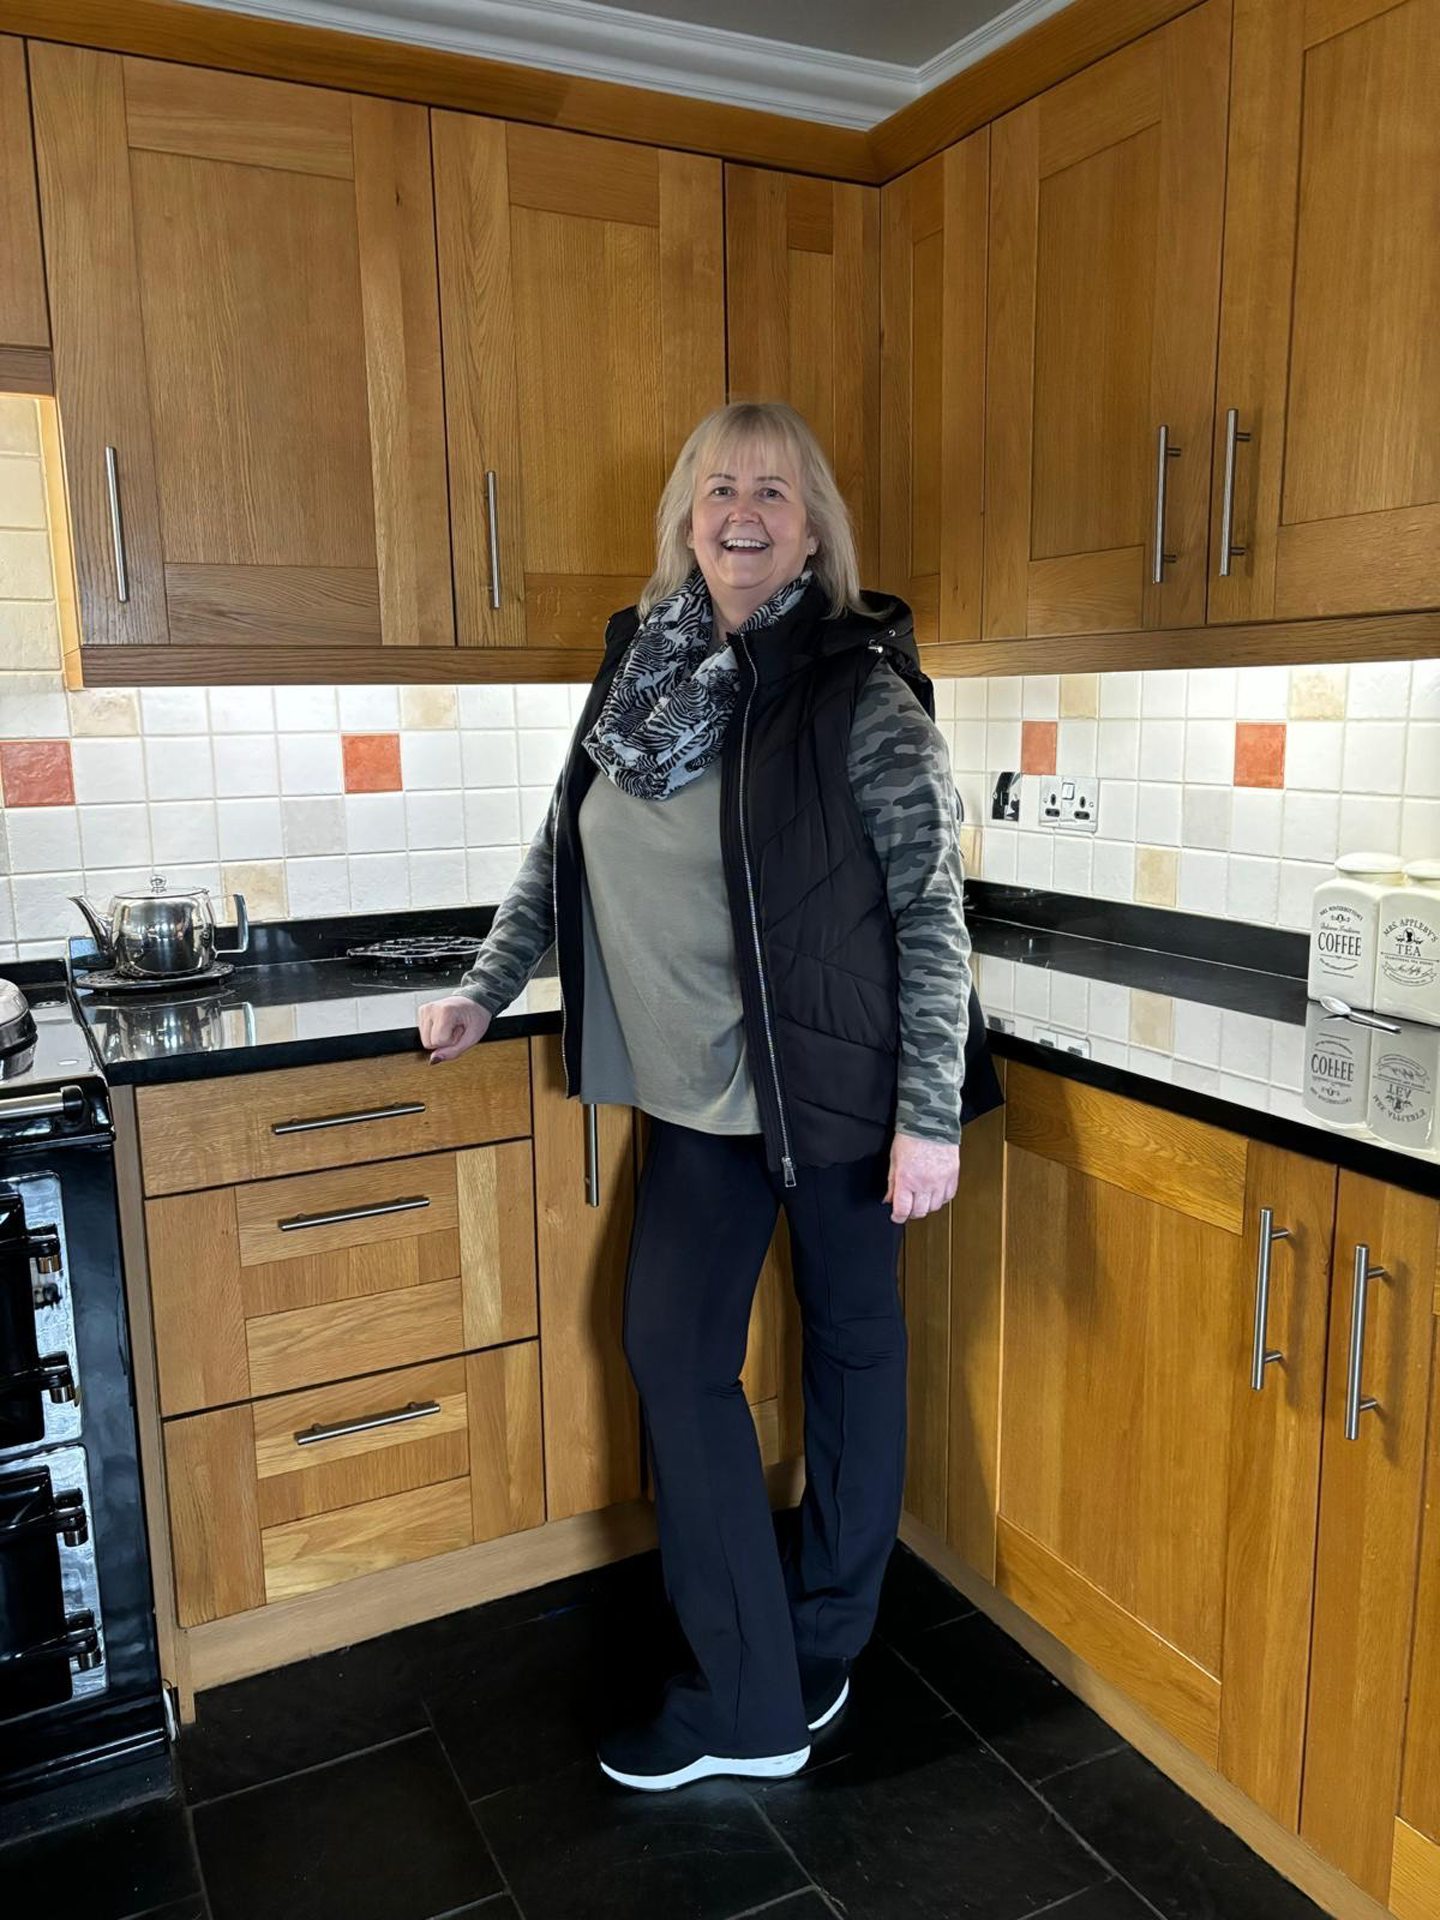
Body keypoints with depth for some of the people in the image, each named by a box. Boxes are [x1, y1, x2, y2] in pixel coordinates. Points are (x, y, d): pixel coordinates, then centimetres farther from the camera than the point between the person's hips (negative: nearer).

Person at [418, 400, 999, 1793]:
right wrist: (485, 989, 14)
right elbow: (560, 851, 14)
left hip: (836, 1086, -5)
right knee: (674, 1354, 7)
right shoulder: (640, 667, 3)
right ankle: (746, 1702, 24)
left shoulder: (861, 691, -13)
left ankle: (824, 1644, 36)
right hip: (700, 1093, 6)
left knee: (849, 1347, 12)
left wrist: (930, 1114, -17)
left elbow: (932, 908, -14)